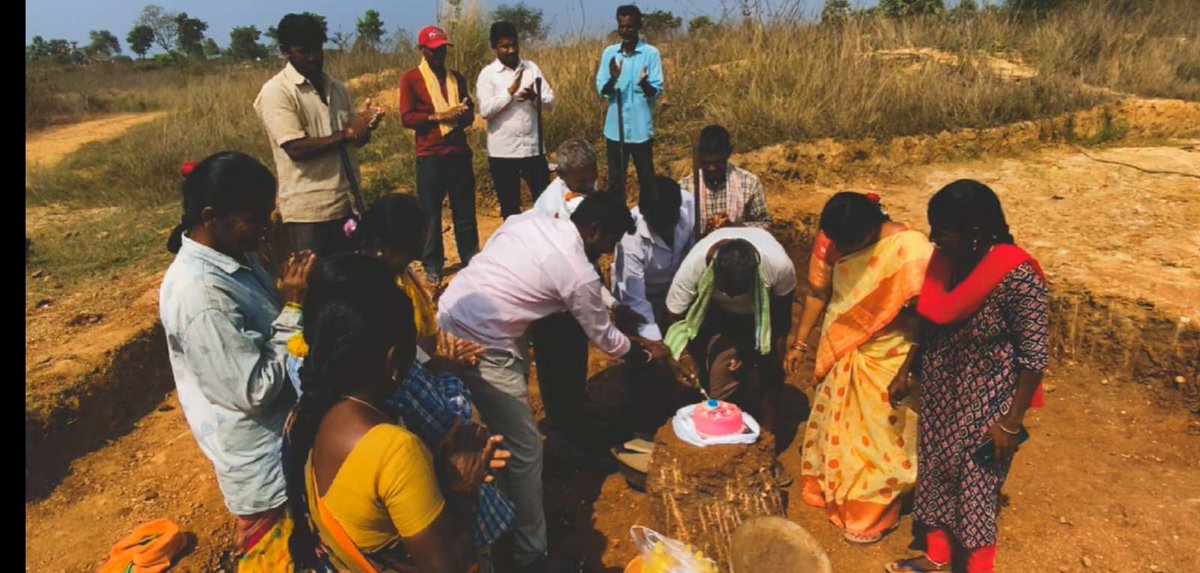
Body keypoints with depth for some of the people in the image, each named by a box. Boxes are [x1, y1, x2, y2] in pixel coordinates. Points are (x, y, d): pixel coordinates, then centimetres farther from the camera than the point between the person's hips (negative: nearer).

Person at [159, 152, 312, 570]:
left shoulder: (233, 253, -3)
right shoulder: (200, 292, -31)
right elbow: (256, 391, -28)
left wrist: (292, 298, -7)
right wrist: (294, 308, -25)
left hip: (280, 423, 8)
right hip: (257, 451, -8)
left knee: (298, 531, 28)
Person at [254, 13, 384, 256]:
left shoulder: (336, 88, 13)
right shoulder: (276, 92, -7)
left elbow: (355, 140, 15)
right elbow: (296, 148, -16)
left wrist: (365, 125, -7)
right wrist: (346, 134, -18)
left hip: (348, 203, 6)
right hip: (309, 209, -6)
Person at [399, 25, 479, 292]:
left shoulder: (457, 78, 14)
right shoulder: (410, 79, 0)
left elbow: (469, 113, 12)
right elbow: (406, 117, -8)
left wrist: (459, 116, -11)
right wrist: (438, 116, -17)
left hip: (459, 152, 4)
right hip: (429, 156, -4)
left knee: (465, 212, 7)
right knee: (431, 215, 1)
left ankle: (472, 264, 17)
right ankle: (432, 270, 9)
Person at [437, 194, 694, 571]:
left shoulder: (527, 220, 8)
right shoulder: (580, 275, -10)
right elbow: (604, 340, 4)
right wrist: (649, 353, 23)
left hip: (445, 321, 9)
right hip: (482, 350, -9)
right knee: (524, 451, 5)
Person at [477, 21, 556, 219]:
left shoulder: (532, 68, 7)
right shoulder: (488, 74, -2)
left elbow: (550, 102, 4)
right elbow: (485, 110, -13)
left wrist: (534, 97, -16)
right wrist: (510, 91, -17)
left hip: (534, 148, 3)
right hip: (502, 151, -2)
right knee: (510, 207, 7)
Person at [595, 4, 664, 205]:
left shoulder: (651, 53, -4)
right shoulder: (609, 52, 5)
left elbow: (657, 91, -8)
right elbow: (602, 90, 1)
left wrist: (644, 83, -30)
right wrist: (613, 79, -21)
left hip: (641, 129, -3)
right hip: (615, 129, 3)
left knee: (646, 180, 6)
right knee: (615, 180, 11)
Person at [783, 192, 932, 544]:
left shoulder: (910, 250, -26)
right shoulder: (834, 239, -12)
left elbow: (922, 317, -20)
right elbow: (818, 292, 0)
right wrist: (799, 342, 7)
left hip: (885, 362, -5)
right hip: (839, 353, 5)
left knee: (877, 437, 11)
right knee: (834, 422, 22)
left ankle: (871, 515, 32)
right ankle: (830, 488, 46)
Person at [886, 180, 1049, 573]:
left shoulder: (1017, 277, -26)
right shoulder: (946, 260, -6)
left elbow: (1034, 356, -19)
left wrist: (1011, 423, -16)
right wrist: (908, 374, 13)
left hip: (985, 404, -6)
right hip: (939, 396, 7)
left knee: (976, 483, 12)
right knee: (935, 472, 20)